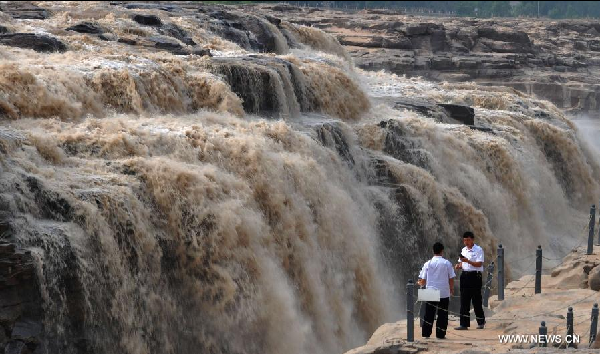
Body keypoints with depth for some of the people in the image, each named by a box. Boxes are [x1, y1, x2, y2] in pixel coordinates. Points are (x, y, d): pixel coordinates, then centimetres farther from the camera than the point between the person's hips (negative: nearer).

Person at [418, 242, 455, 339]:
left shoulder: (428, 263, -1)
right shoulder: (447, 263, -4)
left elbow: (423, 281, 2)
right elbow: (451, 279, -2)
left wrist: (420, 283, 24)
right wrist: (452, 289, 14)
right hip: (444, 293, -1)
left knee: (429, 314, 8)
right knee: (442, 314, 6)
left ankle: (426, 333, 7)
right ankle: (440, 334, 7)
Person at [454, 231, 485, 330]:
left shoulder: (478, 250, -7)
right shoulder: (463, 250, 15)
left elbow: (479, 264, -15)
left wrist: (468, 261, -25)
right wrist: (459, 266, -1)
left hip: (475, 276, -6)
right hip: (465, 276, 6)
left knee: (476, 300, 1)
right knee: (464, 300, 1)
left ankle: (481, 322, 18)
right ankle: (464, 324, 2)